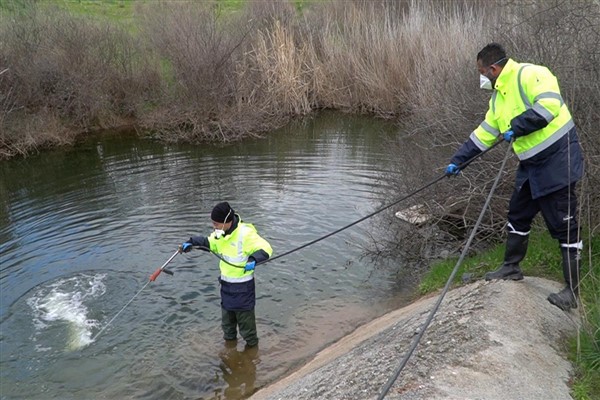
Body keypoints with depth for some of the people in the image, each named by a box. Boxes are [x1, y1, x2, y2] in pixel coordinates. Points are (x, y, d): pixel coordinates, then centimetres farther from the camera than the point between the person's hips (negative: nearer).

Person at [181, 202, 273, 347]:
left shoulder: (245, 233, -25)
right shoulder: (221, 233, -1)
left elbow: (266, 249, -24)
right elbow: (209, 242, 16)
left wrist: (254, 259, -41)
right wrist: (192, 242, 0)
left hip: (243, 286, -8)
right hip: (226, 283, 8)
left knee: (245, 318, 6)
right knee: (227, 316, 25)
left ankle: (252, 345, 27)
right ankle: (229, 339, 48)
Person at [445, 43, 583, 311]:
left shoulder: (530, 75, -15)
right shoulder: (499, 97, 14)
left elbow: (550, 104, -31)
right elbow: (483, 134, 19)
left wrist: (516, 127, -25)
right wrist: (457, 161, 18)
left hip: (557, 161, -9)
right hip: (531, 166, 9)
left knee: (564, 226, -2)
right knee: (517, 217, 17)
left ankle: (572, 291, 9)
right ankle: (511, 268, 34)